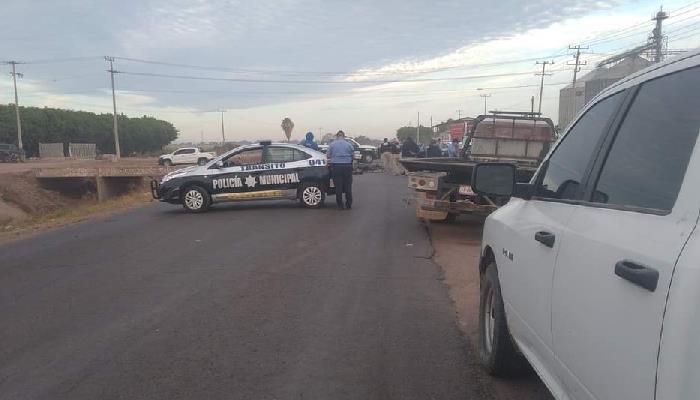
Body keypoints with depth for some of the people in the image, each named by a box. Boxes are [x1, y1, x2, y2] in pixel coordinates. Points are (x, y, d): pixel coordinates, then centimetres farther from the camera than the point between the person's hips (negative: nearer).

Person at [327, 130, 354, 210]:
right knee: (348, 186, 7)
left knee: (338, 186, 4)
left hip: (336, 166, 0)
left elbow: (328, 156, 7)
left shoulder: (332, 144, 3)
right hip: (347, 166, 1)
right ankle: (349, 205, 12)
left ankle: (340, 205, 6)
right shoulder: (348, 144, 4)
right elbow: (353, 155, 5)